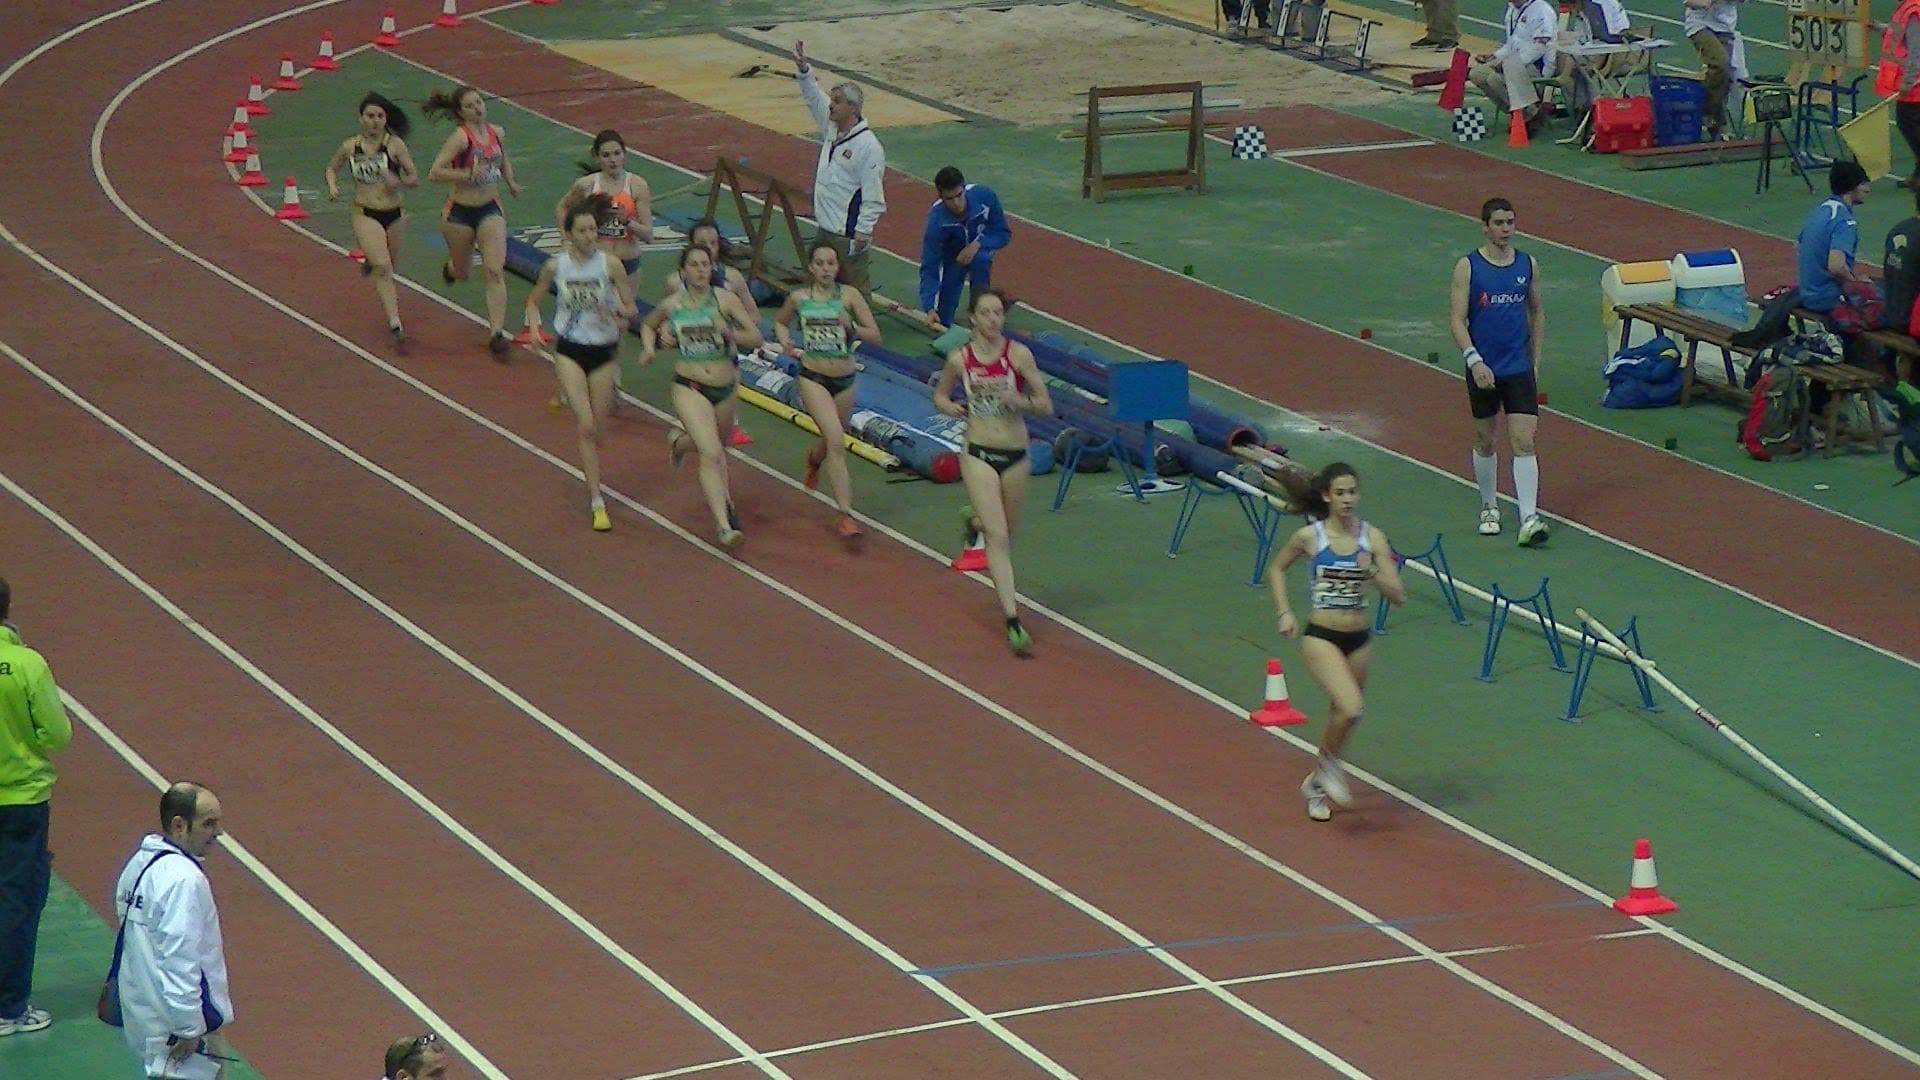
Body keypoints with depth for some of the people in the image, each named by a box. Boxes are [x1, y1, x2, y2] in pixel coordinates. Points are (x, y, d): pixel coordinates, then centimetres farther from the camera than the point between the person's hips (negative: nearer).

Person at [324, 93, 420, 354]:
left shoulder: (395, 145, -7)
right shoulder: (350, 147, -1)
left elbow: (415, 179, -6)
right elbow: (332, 168, 18)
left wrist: (399, 181, -26)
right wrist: (332, 186, -2)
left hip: (394, 214, 2)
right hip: (365, 215, -2)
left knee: (387, 264, 21)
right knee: (383, 267, -18)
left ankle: (370, 263, 61)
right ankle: (396, 327, -22)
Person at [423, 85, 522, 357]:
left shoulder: (497, 133, 0)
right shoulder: (461, 138, -18)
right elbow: (435, 173, -24)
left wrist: (511, 182, 8)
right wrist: (468, 174, -31)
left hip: (490, 210, 3)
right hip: (461, 212, -3)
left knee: (495, 271, -12)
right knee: (462, 273, 16)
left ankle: (497, 332, -14)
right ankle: (451, 267, 56)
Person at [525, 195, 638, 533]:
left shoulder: (610, 264, -9)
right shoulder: (555, 266, -6)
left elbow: (632, 309, -3)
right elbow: (534, 300, 10)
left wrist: (616, 312, -25)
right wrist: (534, 328, -7)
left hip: (604, 352, 1)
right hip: (569, 352, -1)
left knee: (598, 431, 9)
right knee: (586, 425, -14)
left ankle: (592, 478, 40)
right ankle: (597, 502, -12)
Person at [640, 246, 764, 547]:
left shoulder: (725, 300, -6)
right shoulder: (671, 305, -1)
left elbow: (756, 339, -8)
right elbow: (647, 325, 21)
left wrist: (730, 332, -26)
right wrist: (650, 347, 2)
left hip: (726, 388, 2)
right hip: (690, 388, -2)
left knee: (716, 447, 25)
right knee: (711, 453, -18)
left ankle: (680, 440, 59)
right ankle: (724, 525, -21)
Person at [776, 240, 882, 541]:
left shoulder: (849, 295, -4)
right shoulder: (799, 298, -1)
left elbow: (875, 336, -4)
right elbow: (780, 322, 20)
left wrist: (851, 327, -22)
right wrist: (786, 343, 0)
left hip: (845, 380, 2)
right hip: (813, 378, -2)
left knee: (833, 441, 22)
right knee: (836, 442, -20)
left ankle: (814, 458, 62)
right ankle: (846, 516, -22)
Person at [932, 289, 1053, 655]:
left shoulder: (1018, 354, -7)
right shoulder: (960, 359, -3)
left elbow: (1046, 405, -5)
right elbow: (939, 395, 15)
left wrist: (1019, 401, -24)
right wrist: (951, 408, -7)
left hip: (1016, 456, 2)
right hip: (978, 456, -2)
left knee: (1006, 534, 20)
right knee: (998, 538, -12)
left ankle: (976, 523, 58)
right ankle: (1012, 622, -14)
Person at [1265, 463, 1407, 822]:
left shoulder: (1373, 538, -3)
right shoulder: (1308, 536, -7)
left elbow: (1398, 595, -5)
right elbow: (1276, 569, 11)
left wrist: (1372, 572, -21)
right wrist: (1284, 613, 1)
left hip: (1360, 640, 4)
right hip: (1321, 637, -4)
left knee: (1340, 715, 16)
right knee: (1351, 709, -24)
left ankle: (1317, 783, 40)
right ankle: (1329, 763, 4)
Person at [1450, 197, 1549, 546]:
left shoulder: (1528, 265, 3)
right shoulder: (1468, 267, -6)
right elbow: (1458, 320, -10)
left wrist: (1535, 361, 12)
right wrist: (1474, 360, -22)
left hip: (1520, 369, 1)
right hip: (1482, 370, -1)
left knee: (1524, 442, -9)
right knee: (1485, 441, 13)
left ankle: (1529, 518, -15)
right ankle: (1489, 507, 32)